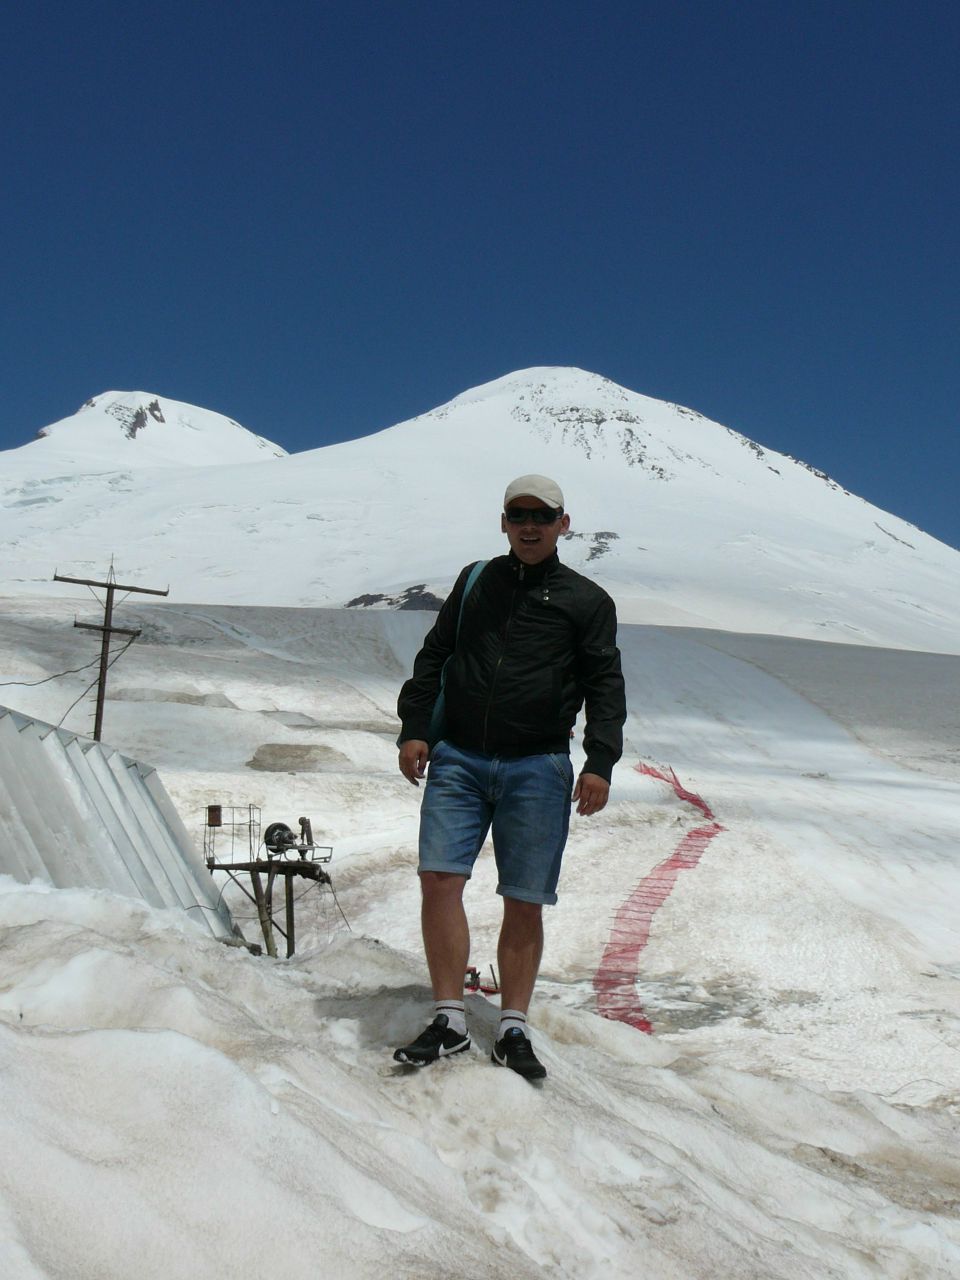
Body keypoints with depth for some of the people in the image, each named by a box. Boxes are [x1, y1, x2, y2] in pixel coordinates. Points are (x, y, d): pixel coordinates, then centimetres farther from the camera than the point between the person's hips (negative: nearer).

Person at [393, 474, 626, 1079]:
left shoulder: (587, 600, 9)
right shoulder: (474, 581, 16)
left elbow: (605, 686, 5)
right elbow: (433, 657, 17)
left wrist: (600, 763, -7)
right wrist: (414, 727, 5)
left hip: (537, 770, -2)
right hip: (458, 760, 2)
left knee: (525, 903, 1)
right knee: (440, 879, -10)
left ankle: (513, 1029, 12)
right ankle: (449, 1021, -2)